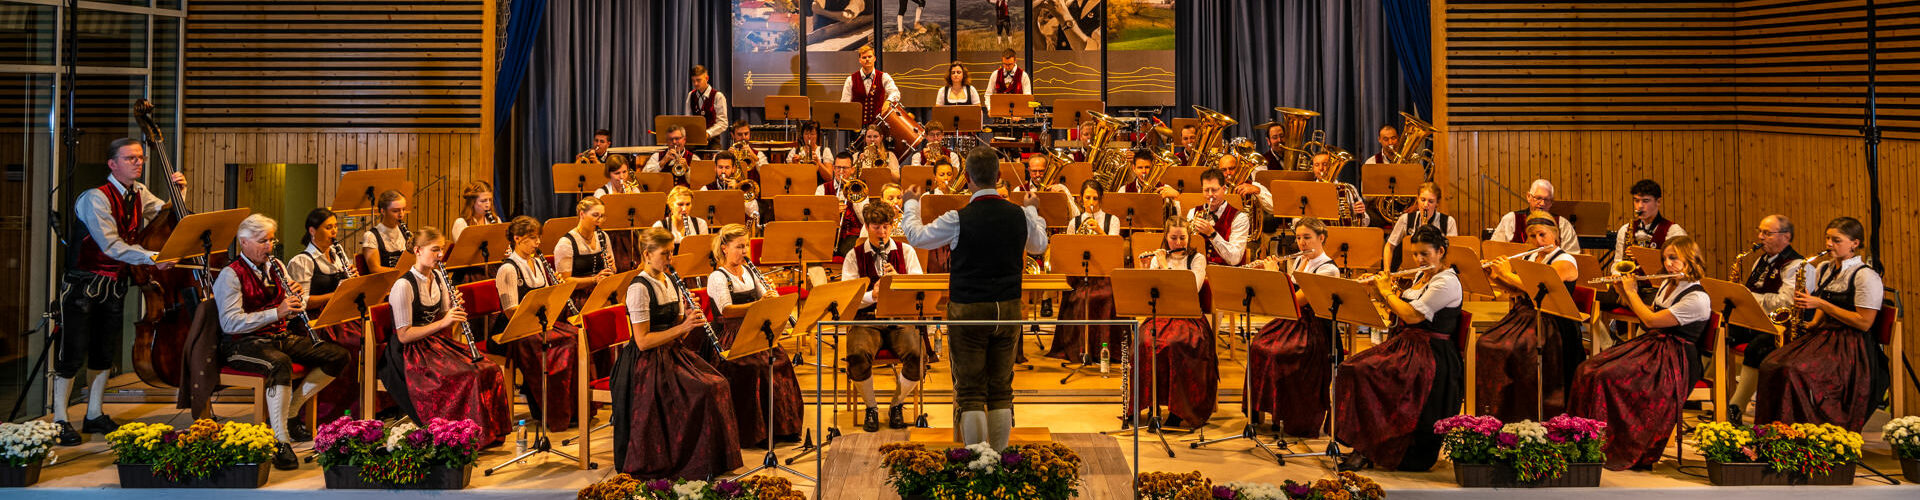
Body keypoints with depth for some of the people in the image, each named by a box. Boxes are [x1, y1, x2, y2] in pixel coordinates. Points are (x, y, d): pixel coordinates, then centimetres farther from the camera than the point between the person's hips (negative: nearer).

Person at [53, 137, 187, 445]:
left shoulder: (138, 193, 6)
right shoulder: (96, 198, -17)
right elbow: (110, 244, -24)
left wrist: (178, 192, -3)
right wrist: (151, 257, -33)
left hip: (116, 283, 7)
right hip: (84, 283, -7)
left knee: (105, 352, 12)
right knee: (73, 353, -4)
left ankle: (94, 415, 24)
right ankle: (60, 420, 7)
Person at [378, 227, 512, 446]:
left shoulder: (438, 280, 9)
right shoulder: (403, 286, -15)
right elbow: (403, 335, -18)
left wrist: (455, 311, -9)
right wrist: (442, 322, -24)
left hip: (437, 345, 7)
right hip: (410, 355, -7)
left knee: (490, 370, -15)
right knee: (467, 377, -28)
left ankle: (487, 432, -7)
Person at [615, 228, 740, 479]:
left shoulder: (670, 281, 11)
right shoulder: (639, 288, -14)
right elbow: (642, 341, -19)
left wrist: (690, 318, -6)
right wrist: (681, 327, -23)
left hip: (673, 354, 8)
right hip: (648, 364, -8)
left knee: (718, 384, -14)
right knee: (702, 393, -23)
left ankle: (715, 458, -6)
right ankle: (697, 463, -9)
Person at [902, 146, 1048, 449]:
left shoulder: (959, 219, -13)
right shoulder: (1020, 215, -2)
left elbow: (916, 237, 5)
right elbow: (1039, 245, 21)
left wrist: (911, 204, 23)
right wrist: (1033, 210, 38)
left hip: (968, 310, -3)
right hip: (1008, 309, 4)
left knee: (969, 390, 2)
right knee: (1001, 389, 11)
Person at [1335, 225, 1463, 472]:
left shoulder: (1447, 281, -10)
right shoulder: (1420, 276, 18)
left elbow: (1412, 315, -19)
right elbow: (1399, 313, 22)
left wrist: (1386, 292, -6)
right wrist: (1379, 293, 7)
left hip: (1428, 356, -9)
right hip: (1404, 344, 9)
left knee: (1365, 373, -28)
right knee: (1349, 369, -16)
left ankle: (1367, 451, -19)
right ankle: (1361, 445, -16)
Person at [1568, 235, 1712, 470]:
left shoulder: (1698, 298, -15)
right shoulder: (1667, 286, 13)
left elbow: (1651, 320, -18)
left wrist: (1632, 292, -5)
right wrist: (1624, 292, 15)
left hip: (1674, 361, -9)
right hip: (1651, 344, 9)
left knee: (1607, 376, -29)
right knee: (1588, 369, -13)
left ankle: (1612, 448, -20)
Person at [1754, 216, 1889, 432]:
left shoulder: (1866, 276, -9)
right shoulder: (1823, 269, 14)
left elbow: (1864, 323, -14)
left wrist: (1821, 304, -15)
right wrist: (1813, 323, 6)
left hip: (1851, 346, -7)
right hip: (1822, 335, 7)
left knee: (1794, 371, -31)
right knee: (1770, 366, -19)